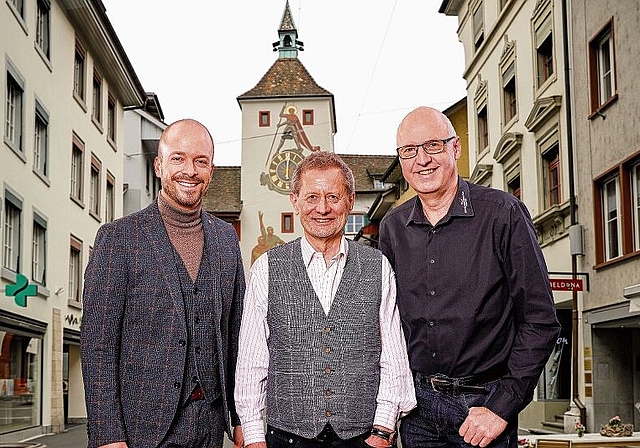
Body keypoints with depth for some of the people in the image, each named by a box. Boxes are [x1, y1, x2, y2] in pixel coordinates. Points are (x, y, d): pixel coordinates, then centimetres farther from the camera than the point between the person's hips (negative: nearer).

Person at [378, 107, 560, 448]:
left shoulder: (502, 213, -9)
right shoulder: (392, 228, 4)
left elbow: (539, 320, -10)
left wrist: (502, 407, -13)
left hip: (483, 405, -4)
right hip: (418, 405, 4)